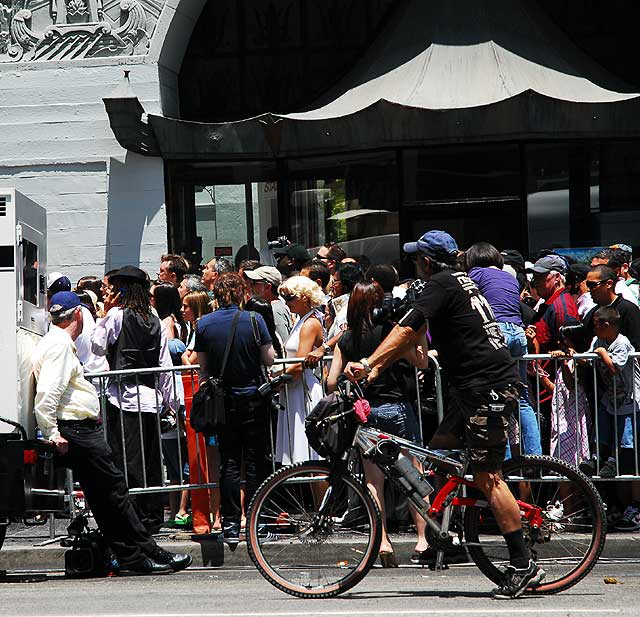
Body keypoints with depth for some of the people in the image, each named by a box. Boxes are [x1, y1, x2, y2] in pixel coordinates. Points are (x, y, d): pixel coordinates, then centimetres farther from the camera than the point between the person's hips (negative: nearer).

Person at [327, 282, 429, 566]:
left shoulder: (346, 340, 3)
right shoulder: (389, 331, -8)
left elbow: (331, 383, 2)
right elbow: (421, 361, -4)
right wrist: (421, 334, -2)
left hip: (364, 412, 3)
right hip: (396, 407, -3)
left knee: (373, 480, 6)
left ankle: (383, 541, -2)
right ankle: (422, 537, 3)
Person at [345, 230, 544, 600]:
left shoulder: (442, 284, -9)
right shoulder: (459, 282, 20)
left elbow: (408, 329, -19)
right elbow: (412, 334, 21)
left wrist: (368, 363, -21)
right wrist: (378, 367, 17)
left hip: (489, 388, -10)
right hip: (477, 389, 10)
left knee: (487, 477, -9)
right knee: (437, 453, 14)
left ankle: (524, 566, -10)